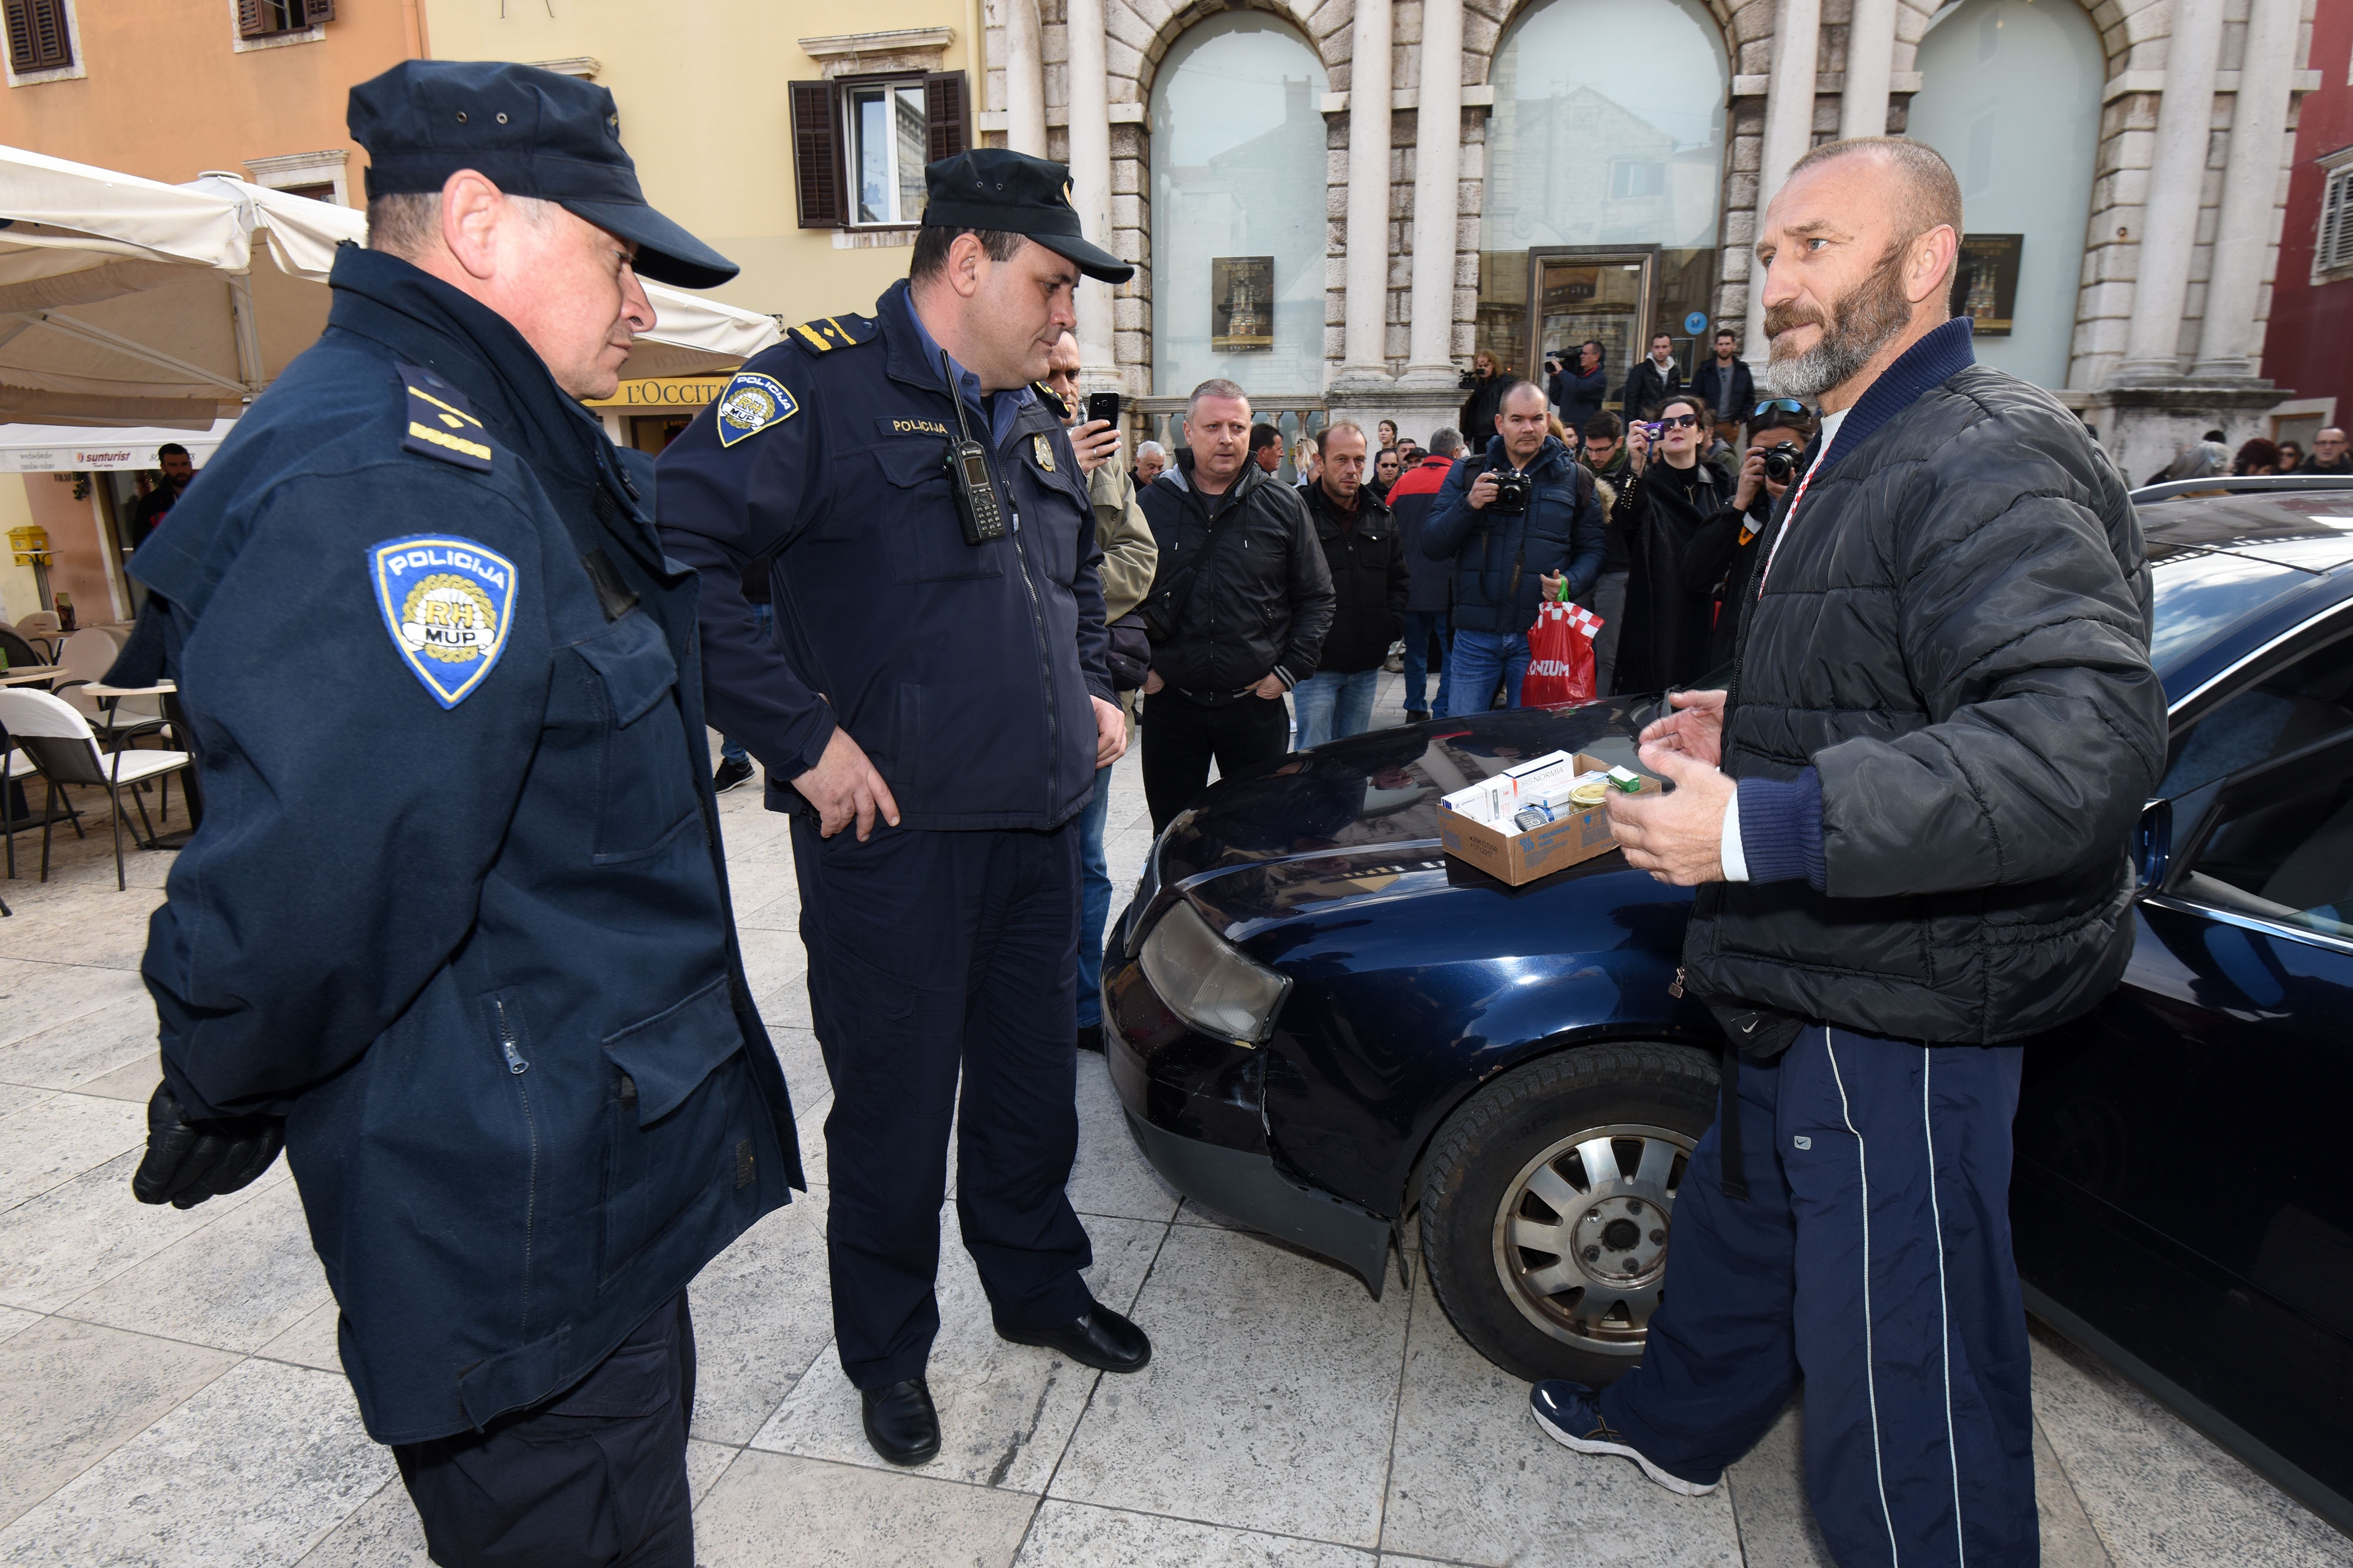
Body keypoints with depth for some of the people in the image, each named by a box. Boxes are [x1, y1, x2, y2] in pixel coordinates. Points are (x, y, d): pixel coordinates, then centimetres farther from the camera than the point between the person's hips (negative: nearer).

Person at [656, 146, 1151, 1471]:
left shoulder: (1038, 425, 15)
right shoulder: (822, 387, -10)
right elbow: (678, 553, -21)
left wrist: (1094, 689, 16)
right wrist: (803, 737, -22)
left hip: (1041, 826, 7)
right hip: (891, 833, -7)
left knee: (1034, 1080, 20)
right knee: (895, 1110, 8)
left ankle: (1040, 1287, 43)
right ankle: (888, 1352, 32)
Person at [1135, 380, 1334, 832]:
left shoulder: (1283, 505, 3)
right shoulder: (1153, 503, 3)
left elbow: (1316, 597, 8)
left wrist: (1290, 670, -1)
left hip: (1255, 705, 0)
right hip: (1170, 704, 0)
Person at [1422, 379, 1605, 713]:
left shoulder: (1575, 479, 8)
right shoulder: (1468, 473, 8)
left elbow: (1592, 550, 8)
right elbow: (1432, 546, 1)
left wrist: (1570, 583, -12)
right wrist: (1468, 505, -15)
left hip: (1540, 636, 0)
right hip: (1475, 635, 0)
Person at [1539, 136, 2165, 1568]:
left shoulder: (1988, 464, -20)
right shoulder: (1864, 463, 15)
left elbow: (2089, 739, -33)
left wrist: (1762, 827, -34)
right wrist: (1748, 724, 13)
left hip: (1901, 1018, -11)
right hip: (1807, 996, 11)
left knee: (1904, 1381, 3)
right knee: (1743, 1223, 28)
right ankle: (1675, 1426, 51)